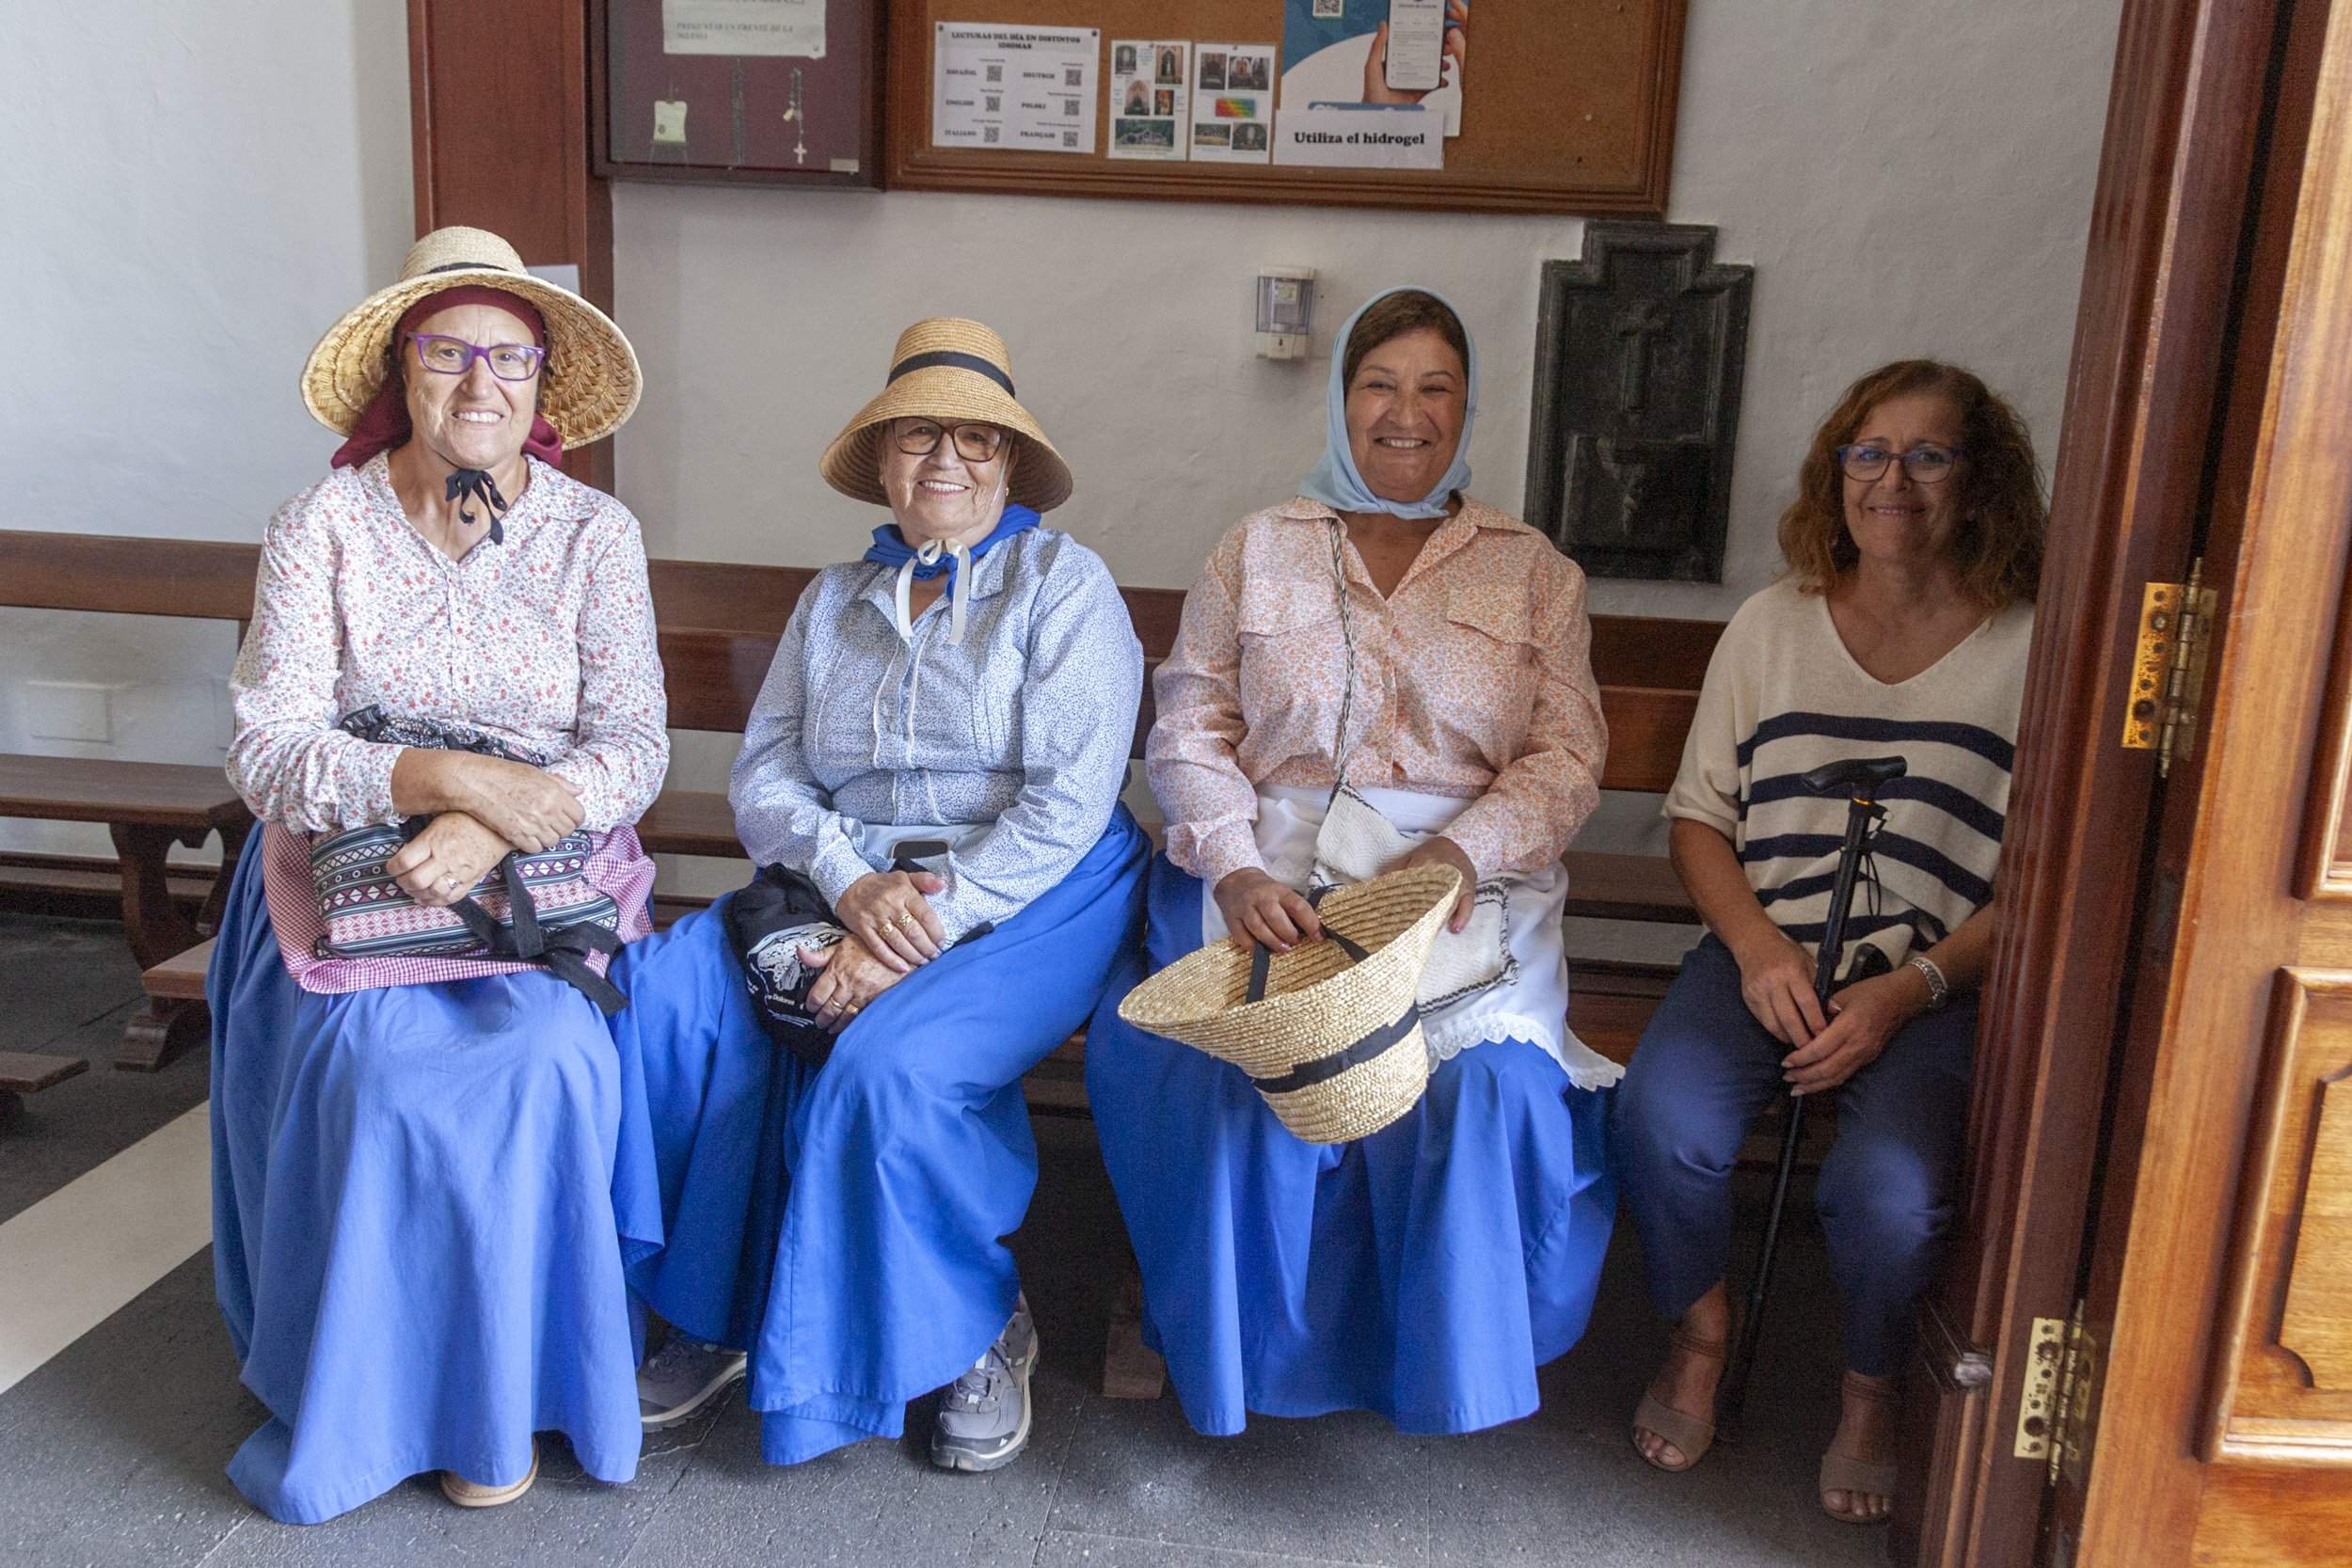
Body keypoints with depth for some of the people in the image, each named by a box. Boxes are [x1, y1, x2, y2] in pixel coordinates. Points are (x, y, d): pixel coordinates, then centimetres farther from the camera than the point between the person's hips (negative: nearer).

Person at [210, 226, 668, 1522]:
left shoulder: (594, 535, 1)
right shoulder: (324, 527, 0)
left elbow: (634, 749, -6)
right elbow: (266, 751, -7)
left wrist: (494, 831, -22)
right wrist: (450, 776, -22)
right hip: (351, 872, 0)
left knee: (540, 1061, -27)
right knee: (385, 1071, -27)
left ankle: (503, 1394, -4)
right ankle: (387, 1399, -3)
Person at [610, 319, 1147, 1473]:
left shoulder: (1065, 583, 0)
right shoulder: (833, 601, 16)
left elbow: (1066, 804, -11)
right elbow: (764, 775, 7)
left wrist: (924, 926, -20)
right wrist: (853, 883, -13)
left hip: (1033, 896, -5)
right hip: (845, 888, 5)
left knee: (888, 1062, -32)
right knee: (659, 992, -19)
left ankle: (976, 1328, -5)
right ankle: (722, 1306, -4)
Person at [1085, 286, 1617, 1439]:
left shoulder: (1533, 571, 13)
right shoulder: (1257, 551, 12)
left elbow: (1568, 757, 4)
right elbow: (1189, 732, 5)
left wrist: (1464, 849, -16)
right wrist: (1235, 867, -14)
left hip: (1467, 880, 0)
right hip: (1272, 876, 0)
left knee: (1485, 1081, -26)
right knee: (1243, 1070, -27)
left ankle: (1452, 1358, 2)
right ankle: (1262, 1347, 0)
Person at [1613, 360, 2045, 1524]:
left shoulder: (2029, 652, -1)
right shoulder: (1770, 625, 8)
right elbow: (1699, 815, 9)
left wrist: (1906, 991, -15)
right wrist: (1757, 945, -8)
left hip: (1939, 981, -2)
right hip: (1765, 955, 2)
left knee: (1887, 1188, -27)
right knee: (1659, 1118, -25)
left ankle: (1870, 1387, 9)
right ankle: (1702, 1334, 7)